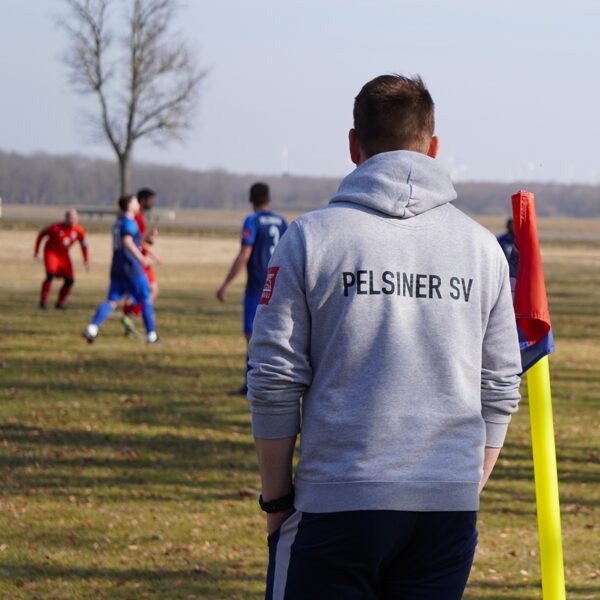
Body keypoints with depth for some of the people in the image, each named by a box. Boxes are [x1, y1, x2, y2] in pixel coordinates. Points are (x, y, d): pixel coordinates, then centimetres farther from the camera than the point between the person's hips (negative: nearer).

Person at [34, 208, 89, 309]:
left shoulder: (79, 231, -10)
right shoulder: (56, 227, -23)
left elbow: (83, 245, 8)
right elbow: (41, 234, -9)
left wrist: (86, 260, 9)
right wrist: (36, 251, -6)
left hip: (64, 255, 5)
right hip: (51, 252, -5)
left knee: (70, 280, -1)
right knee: (51, 275, -26)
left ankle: (60, 303, 17)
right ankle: (43, 300, -14)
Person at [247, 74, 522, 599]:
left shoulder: (313, 236, -2)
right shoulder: (482, 247, 7)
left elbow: (274, 383, -3)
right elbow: (500, 392, 9)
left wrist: (276, 498, 6)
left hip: (337, 504, -3)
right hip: (450, 507, 3)